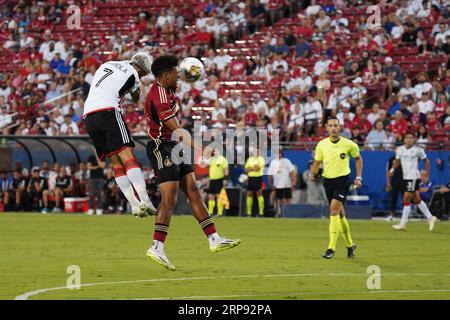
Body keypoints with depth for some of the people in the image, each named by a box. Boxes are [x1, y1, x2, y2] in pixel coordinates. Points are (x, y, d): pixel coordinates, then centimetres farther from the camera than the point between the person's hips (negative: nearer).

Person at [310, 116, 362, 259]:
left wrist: (358, 177, 4)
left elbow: (358, 159, 9)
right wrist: (313, 173, -3)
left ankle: (332, 248, -19)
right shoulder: (322, 144, 1)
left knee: (334, 210, -19)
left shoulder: (348, 144, -6)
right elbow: (317, 162, 12)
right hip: (328, 180, 4)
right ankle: (350, 245, 29)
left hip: (342, 179, -4)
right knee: (340, 214, 12)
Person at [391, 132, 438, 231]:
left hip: (413, 177, -6)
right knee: (417, 200, 11)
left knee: (406, 200, -8)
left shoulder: (418, 150, -7)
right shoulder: (400, 149, 8)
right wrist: (393, 169, 6)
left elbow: (426, 161, 3)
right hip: (405, 177, 6)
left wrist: (427, 174, 3)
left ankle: (403, 223, -4)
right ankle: (430, 217, 22)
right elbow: (397, 161, 21)